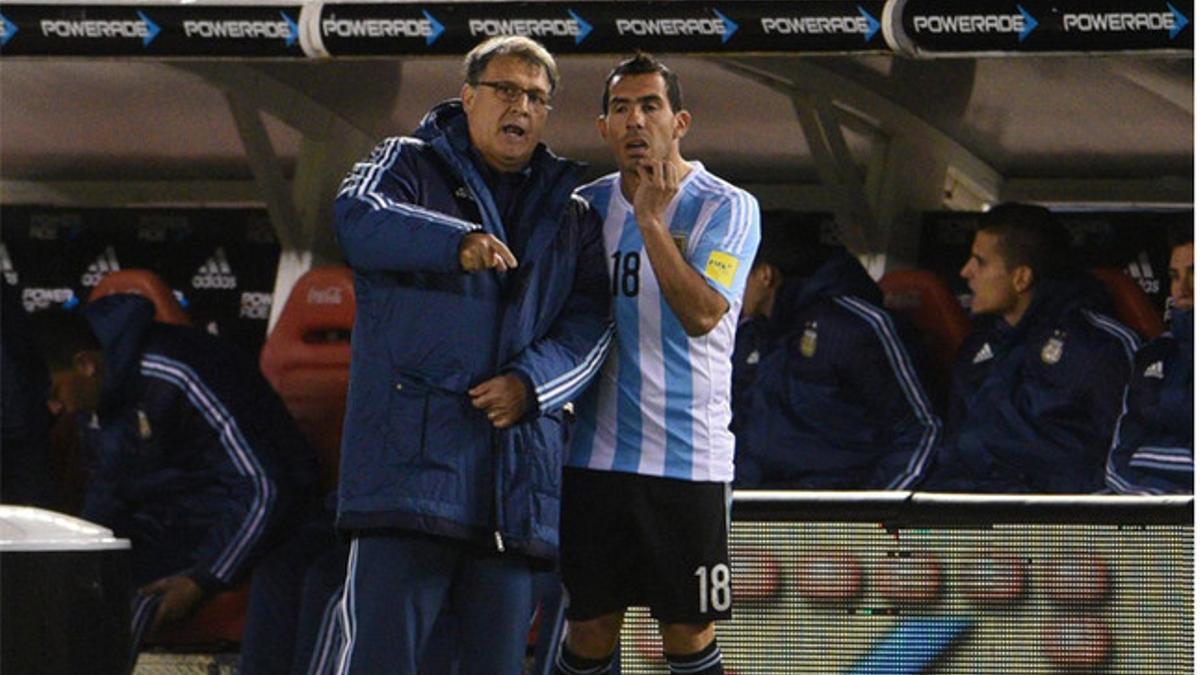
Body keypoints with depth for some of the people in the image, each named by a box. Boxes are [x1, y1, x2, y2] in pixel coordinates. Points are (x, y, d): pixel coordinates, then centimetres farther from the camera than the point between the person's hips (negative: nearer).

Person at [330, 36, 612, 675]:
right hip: (409, 455, -4)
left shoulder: (569, 213, 19)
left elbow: (591, 321, 8)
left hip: (519, 472, 4)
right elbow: (358, 216, -14)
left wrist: (530, 382, -11)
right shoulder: (410, 165, 8)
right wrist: (455, 242, -32)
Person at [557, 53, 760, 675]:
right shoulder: (587, 206, 9)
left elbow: (702, 314, -19)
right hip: (594, 455, 4)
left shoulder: (726, 209, -5)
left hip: (687, 458, -3)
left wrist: (651, 217, -19)